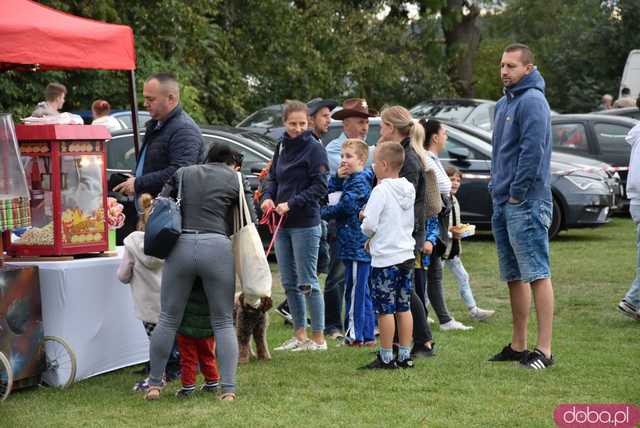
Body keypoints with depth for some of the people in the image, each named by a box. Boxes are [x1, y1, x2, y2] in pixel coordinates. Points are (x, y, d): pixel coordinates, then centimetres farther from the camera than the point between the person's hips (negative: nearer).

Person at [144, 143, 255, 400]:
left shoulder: (182, 174, 18)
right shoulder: (235, 180, 12)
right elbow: (250, 223, 8)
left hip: (180, 246, 2)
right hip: (217, 247, -2)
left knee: (168, 320, 12)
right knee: (223, 323, 8)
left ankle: (154, 384, 17)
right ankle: (228, 388, 0)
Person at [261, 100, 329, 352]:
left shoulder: (314, 149, -8)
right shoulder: (282, 147, 12)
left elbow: (320, 187, -13)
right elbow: (273, 177, 19)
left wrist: (291, 204, -18)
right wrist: (268, 196, -2)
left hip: (305, 224, -7)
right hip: (282, 225, 7)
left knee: (307, 282, -4)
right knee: (289, 282, 11)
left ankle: (318, 338, 3)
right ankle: (299, 335, 20)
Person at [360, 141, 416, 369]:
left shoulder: (381, 191, -15)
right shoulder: (409, 190, 8)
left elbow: (369, 225, -18)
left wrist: (366, 227, 5)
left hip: (385, 259, -7)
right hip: (407, 256, 7)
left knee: (385, 309, -1)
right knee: (404, 307, 11)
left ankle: (386, 357, 3)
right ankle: (405, 356, 14)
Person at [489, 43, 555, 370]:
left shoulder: (532, 101, -12)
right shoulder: (504, 103, 18)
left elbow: (533, 151, -20)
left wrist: (517, 193, -17)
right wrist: (497, 186, 13)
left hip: (526, 205, -10)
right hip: (503, 205, 10)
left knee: (537, 275, -10)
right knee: (514, 277, 14)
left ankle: (544, 350, -10)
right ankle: (518, 346, 22)